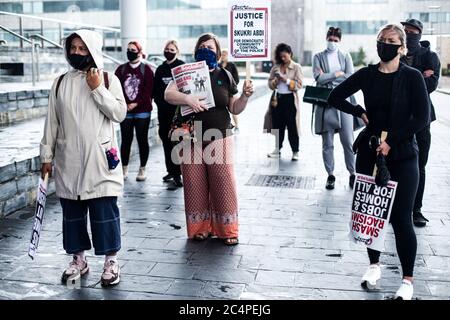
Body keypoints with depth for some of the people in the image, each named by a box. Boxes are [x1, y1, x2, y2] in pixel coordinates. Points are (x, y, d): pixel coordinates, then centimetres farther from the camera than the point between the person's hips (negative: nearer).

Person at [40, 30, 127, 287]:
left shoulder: (109, 79, 1)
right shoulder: (60, 83, 9)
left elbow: (119, 114, -7)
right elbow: (52, 122, 10)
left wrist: (98, 89, -12)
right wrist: (47, 156, 9)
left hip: (99, 159, -3)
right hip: (68, 161, 3)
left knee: (105, 210, -1)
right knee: (72, 211, 10)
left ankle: (111, 260, 12)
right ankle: (79, 259, 24)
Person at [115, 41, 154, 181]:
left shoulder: (146, 69, 1)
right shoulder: (121, 69, 10)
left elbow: (148, 90, -6)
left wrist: (136, 103, -14)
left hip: (142, 111, -2)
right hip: (125, 111, 2)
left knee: (142, 139, 3)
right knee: (126, 140, 5)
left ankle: (142, 169, 11)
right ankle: (124, 169, 12)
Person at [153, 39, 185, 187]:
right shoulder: (160, 69, 15)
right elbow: (155, 89, 16)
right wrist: (159, 101, 2)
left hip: (178, 110, -5)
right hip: (163, 111, 6)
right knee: (166, 139, 9)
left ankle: (177, 173, -4)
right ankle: (171, 170, 20)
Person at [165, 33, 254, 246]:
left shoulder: (224, 76, 10)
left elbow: (235, 109, 13)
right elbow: (168, 94, -7)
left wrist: (245, 96, -5)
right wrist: (187, 98, -24)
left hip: (219, 138, 0)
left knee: (223, 184, -3)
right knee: (195, 184, 3)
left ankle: (227, 229, 9)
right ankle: (201, 228, 18)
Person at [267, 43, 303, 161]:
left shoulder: (296, 67, 0)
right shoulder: (276, 67, 11)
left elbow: (299, 85, -8)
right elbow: (270, 84, 11)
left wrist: (286, 80, -16)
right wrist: (275, 80, -9)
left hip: (290, 99, -4)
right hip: (278, 98, 4)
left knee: (292, 126, -1)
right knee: (278, 125, 7)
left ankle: (295, 152, 7)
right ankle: (277, 149, 19)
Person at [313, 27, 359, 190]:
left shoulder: (346, 57, 12)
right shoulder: (318, 57, 10)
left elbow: (351, 77, -2)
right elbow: (319, 78, -5)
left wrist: (328, 77, -5)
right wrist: (338, 74, -5)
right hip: (325, 103, 0)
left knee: (348, 141, -1)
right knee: (327, 143, 3)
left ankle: (352, 174, 11)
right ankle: (330, 175, 12)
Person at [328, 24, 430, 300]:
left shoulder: (412, 77, -6)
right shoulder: (367, 75, 3)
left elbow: (422, 118, -12)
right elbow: (335, 97, 13)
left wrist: (391, 141, -16)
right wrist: (360, 113, 1)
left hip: (402, 156, -3)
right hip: (369, 153, 4)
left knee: (401, 218, -2)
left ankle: (408, 279, 12)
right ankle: (374, 265, 30)